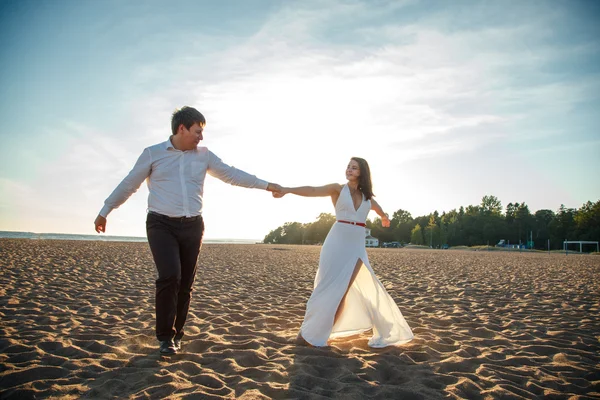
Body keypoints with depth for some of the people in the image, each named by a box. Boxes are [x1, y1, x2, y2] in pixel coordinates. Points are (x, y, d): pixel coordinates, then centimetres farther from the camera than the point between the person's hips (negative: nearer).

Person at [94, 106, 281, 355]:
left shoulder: (204, 155, 9)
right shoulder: (153, 154, 2)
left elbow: (232, 174, 10)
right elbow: (128, 185, 9)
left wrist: (266, 185, 4)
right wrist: (104, 212, 12)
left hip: (192, 225, 3)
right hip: (161, 224, -3)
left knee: (185, 283, 4)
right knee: (170, 276, -19)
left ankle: (175, 335, 20)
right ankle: (166, 337, -3)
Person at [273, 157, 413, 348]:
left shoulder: (366, 195, 11)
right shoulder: (338, 189, -2)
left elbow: (377, 207, 35)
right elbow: (313, 190, -19)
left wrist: (384, 216, 58)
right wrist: (287, 190, -37)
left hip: (357, 246, 3)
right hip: (337, 243, -3)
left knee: (342, 292, 0)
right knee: (327, 288, -2)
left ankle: (321, 333, 11)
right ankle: (307, 331, 11)